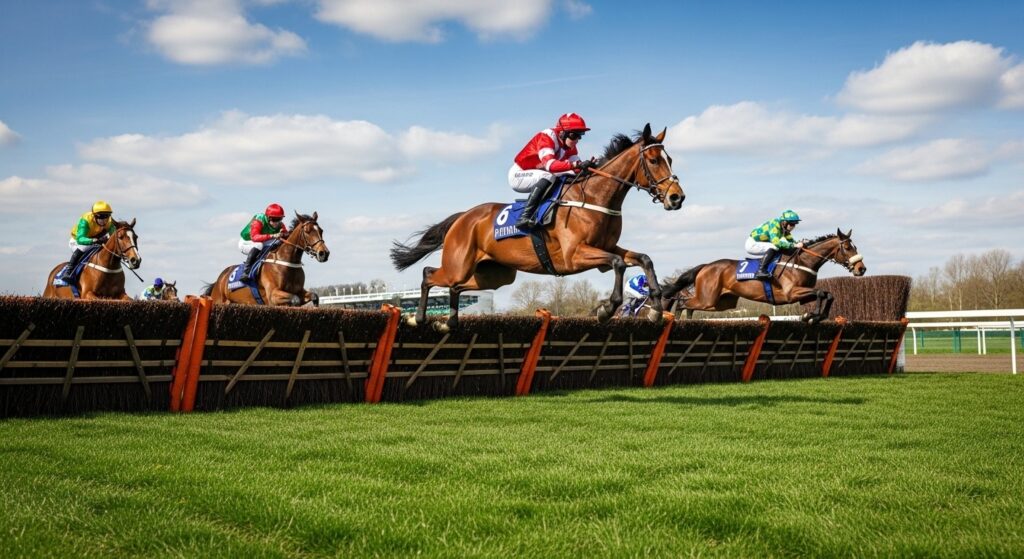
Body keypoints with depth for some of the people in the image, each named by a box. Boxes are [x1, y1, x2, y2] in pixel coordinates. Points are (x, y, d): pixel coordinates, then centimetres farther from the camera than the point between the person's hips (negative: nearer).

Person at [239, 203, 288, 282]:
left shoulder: (280, 225, -11)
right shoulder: (258, 222, -31)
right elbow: (254, 237, -46)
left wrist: (284, 234, -38)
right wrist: (272, 236, -58)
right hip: (245, 243, -6)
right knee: (259, 245, -37)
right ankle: (246, 271, -34)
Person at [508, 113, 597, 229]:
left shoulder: (570, 146, 0)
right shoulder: (546, 137, -24)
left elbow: (576, 168, -7)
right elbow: (549, 164, -40)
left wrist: (586, 166, -30)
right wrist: (576, 165, -49)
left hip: (537, 176, 8)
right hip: (518, 175, -8)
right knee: (548, 176, -34)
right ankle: (525, 217, -37)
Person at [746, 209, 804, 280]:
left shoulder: (785, 228, -2)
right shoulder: (774, 224, -27)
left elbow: (791, 241, 4)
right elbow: (776, 243, -37)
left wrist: (800, 243, -15)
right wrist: (794, 245, -38)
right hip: (752, 244, -9)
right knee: (773, 247, -29)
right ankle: (761, 271, -29)